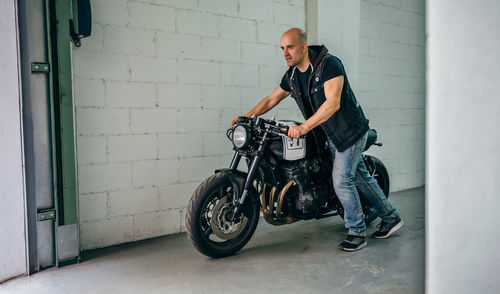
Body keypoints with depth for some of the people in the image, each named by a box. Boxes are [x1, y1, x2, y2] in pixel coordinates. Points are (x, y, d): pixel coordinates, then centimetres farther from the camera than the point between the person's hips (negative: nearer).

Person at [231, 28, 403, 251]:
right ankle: (391, 217, 30)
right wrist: (247, 117, -3)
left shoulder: (329, 64, -21)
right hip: (330, 135, 8)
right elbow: (271, 99, 10)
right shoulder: (291, 75, 3)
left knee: (341, 181, -9)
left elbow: (333, 103, -33)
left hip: (350, 130, -8)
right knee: (360, 177, 14)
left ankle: (357, 233, 9)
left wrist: (303, 127, -41)